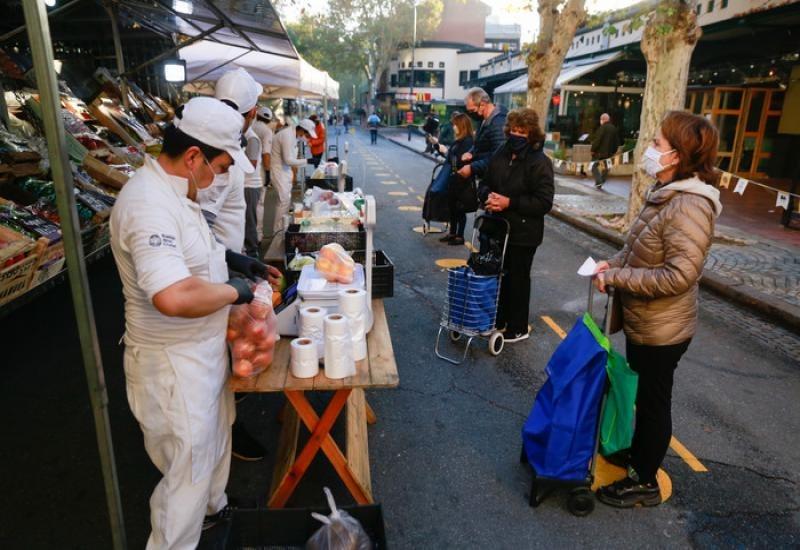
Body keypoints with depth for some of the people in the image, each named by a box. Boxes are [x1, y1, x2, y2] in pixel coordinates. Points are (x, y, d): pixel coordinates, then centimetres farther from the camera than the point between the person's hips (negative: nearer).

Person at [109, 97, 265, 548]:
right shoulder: (149, 205, -30)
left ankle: (214, 510, 55)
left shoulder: (172, 190, 4)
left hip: (202, 348, 11)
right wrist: (234, 291, -26)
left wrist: (232, 259, 8)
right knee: (189, 469, 8)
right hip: (175, 363, -10)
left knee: (215, 437, 30)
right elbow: (173, 296, -43)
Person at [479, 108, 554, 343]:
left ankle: (518, 328, 22)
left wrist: (509, 202, -23)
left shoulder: (540, 162, -13)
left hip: (523, 233, -6)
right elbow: (485, 183, 15)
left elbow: (544, 202, -18)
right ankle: (497, 320, 32)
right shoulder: (500, 154, 5)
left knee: (517, 279, 6)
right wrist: (488, 195, -9)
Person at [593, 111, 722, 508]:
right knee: (639, 394, 25)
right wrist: (614, 263, -3)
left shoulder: (689, 206, -26)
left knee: (652, 402, 9)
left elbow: (678, 275, -30)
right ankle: (637, 455, 48)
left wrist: (615, 277, -23)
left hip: (661, 330, -9)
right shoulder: (666, 194, 4)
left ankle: (645, 482, 29)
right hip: (642, 322, 9)